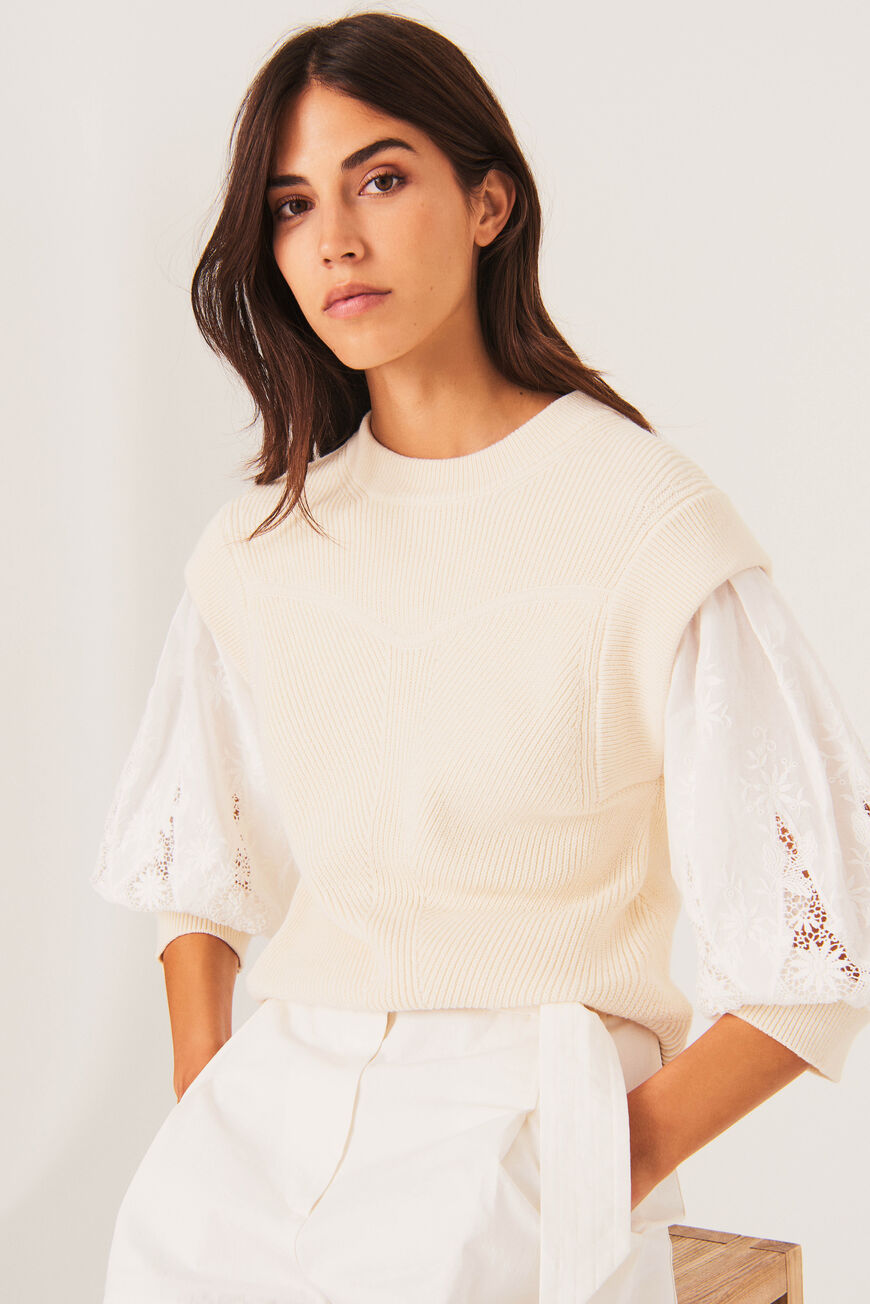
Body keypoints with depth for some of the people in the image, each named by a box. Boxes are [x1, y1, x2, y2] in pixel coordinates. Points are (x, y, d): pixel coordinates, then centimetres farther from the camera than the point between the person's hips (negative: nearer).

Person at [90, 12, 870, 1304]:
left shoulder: (644, 521, -8)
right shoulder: (256, 549, 8)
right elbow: (191, 853, 19)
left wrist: (629, 1153, -8)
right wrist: (202, 1095, 6)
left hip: (527, 1121, -4)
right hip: (281, 1094, 4)